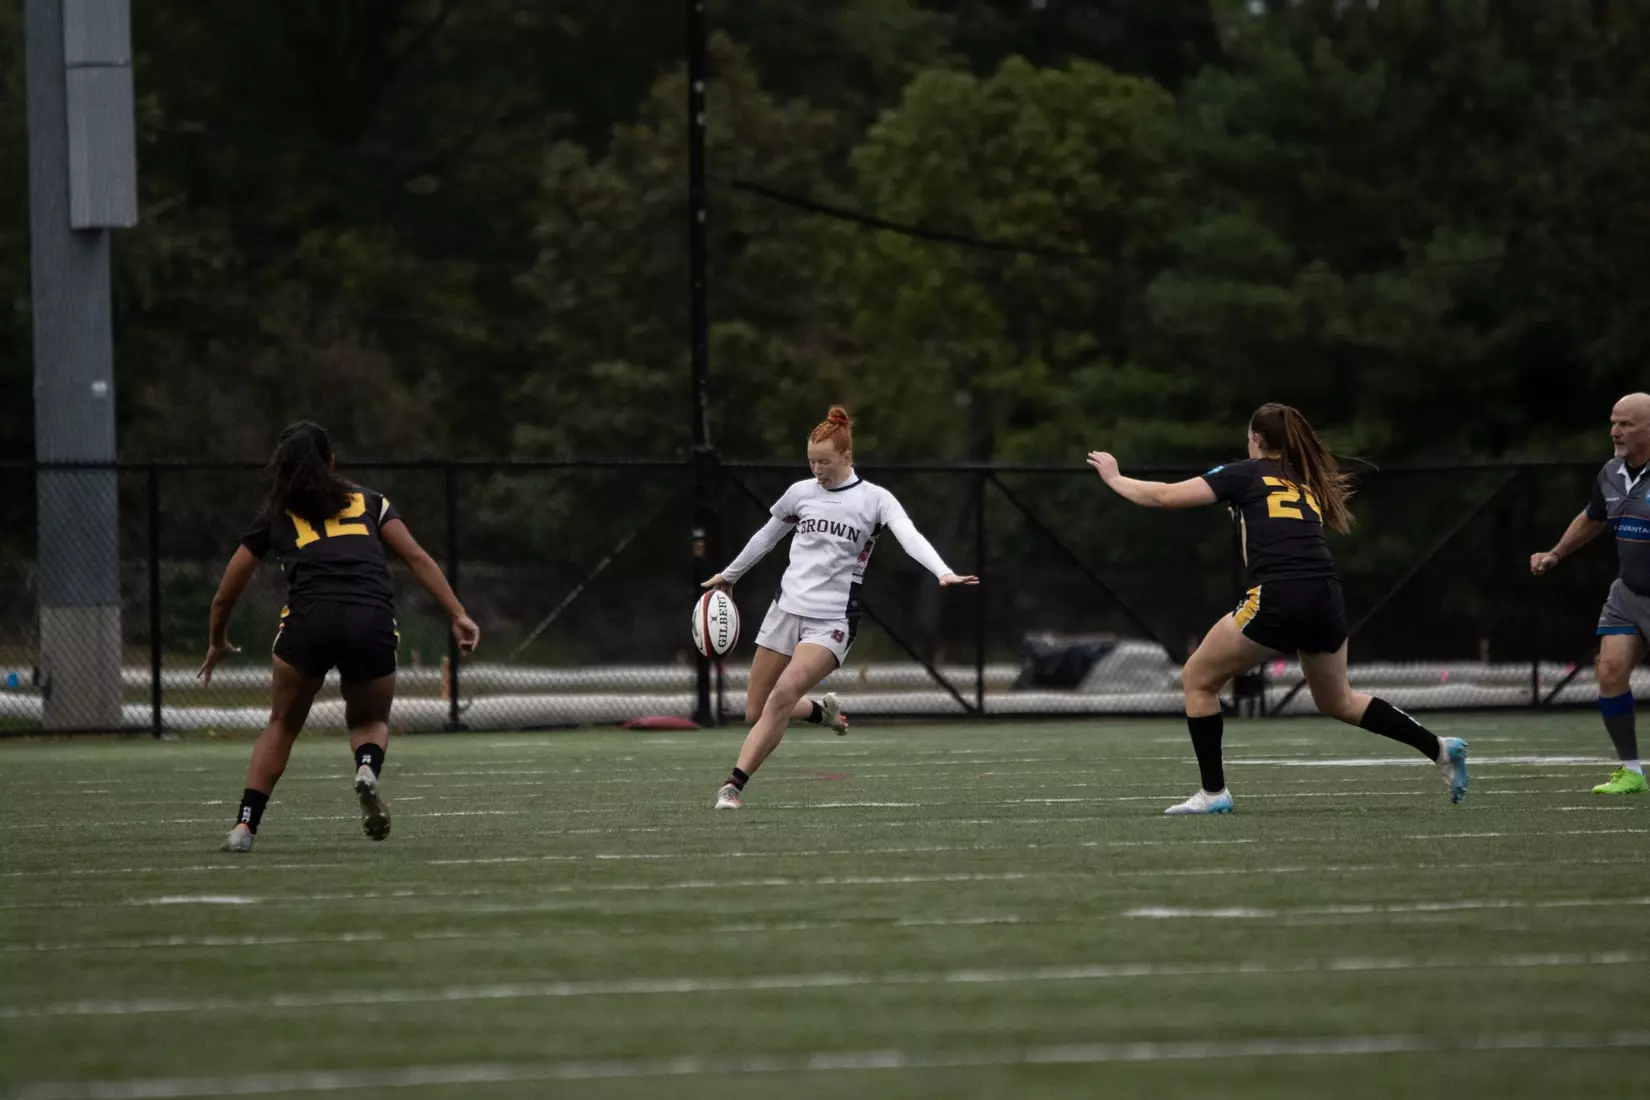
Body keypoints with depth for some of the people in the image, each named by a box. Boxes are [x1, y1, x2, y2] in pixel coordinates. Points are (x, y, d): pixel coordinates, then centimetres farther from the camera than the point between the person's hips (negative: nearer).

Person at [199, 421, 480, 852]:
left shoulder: (274, 517, 22)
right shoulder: (368, 502, 24)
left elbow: (224, 597, 28)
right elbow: (417, 557, 10)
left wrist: (218, 643, 45)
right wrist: (458, 615, 8)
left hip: (309, 618, -1)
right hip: (373, 620, 1)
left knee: (282, 724, 20)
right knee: (370, 721, 23)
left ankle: (244, 827, 7)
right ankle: (367, 767, -11)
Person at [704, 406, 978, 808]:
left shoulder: (874, 499, -4)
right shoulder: (800, 493, 7)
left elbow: (910, 537, -21)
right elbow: (766, 537, 24)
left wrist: (943, 572, -39)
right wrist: (729, 575, 35)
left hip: (832, 620, -5)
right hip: (787, 608, 5)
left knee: (783, 694, -26)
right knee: (756, 713, 4)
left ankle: (734, 785, -21)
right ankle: (823, 710, 34)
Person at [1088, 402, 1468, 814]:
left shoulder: (1246, 475, 9)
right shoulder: (1310, 484, 24)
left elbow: (1164, 496, 8)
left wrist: (1114, 478, 24)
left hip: (1277, 599, -6)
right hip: (1327, 601, 6)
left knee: (1198, 679, 12)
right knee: (1337, 700, 28)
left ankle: (1213, 792, 7)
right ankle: (1440, 748, 22)